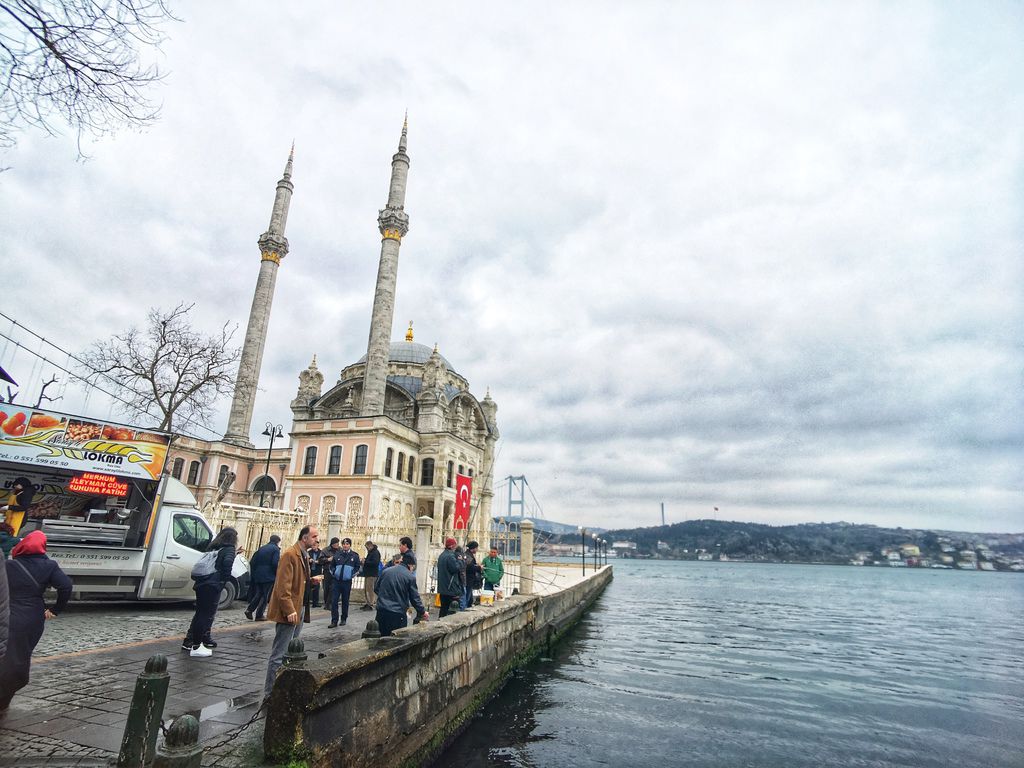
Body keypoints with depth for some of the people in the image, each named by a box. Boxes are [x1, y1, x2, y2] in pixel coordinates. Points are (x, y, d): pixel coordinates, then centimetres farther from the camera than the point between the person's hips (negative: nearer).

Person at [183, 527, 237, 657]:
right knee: (206, 615, 0)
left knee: (200, 614, 19)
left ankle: (188, 642, 27)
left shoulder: (213, 547, 20)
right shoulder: (229, 549, -4)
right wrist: (226, 579, -9)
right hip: (213, 586, -8)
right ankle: (196, 646, 3)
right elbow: (227, 562, -21)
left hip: (201, 584, 8)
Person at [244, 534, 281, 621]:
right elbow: (275, 563, -17)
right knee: (265, 596, 2)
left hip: (258, 576, 6)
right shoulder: (275, 549, -7)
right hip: (269, 576, -6)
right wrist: (277, 574, -3)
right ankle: (259, 615, 3)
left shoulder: (261, 548, 14)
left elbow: (252, 562, 12)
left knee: (258, 594, 18)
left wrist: (253, 573, 19)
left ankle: (249, 610, 7)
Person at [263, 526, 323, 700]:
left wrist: (311, 580, 5)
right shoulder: (290, 555, -16)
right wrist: (289, 610, -24)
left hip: (300, 609, 10)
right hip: (290, 611, -10)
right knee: (279, 655, -2)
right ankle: (270, 693, 7)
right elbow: (283, 586, -21)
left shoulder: (304, 555, 14)